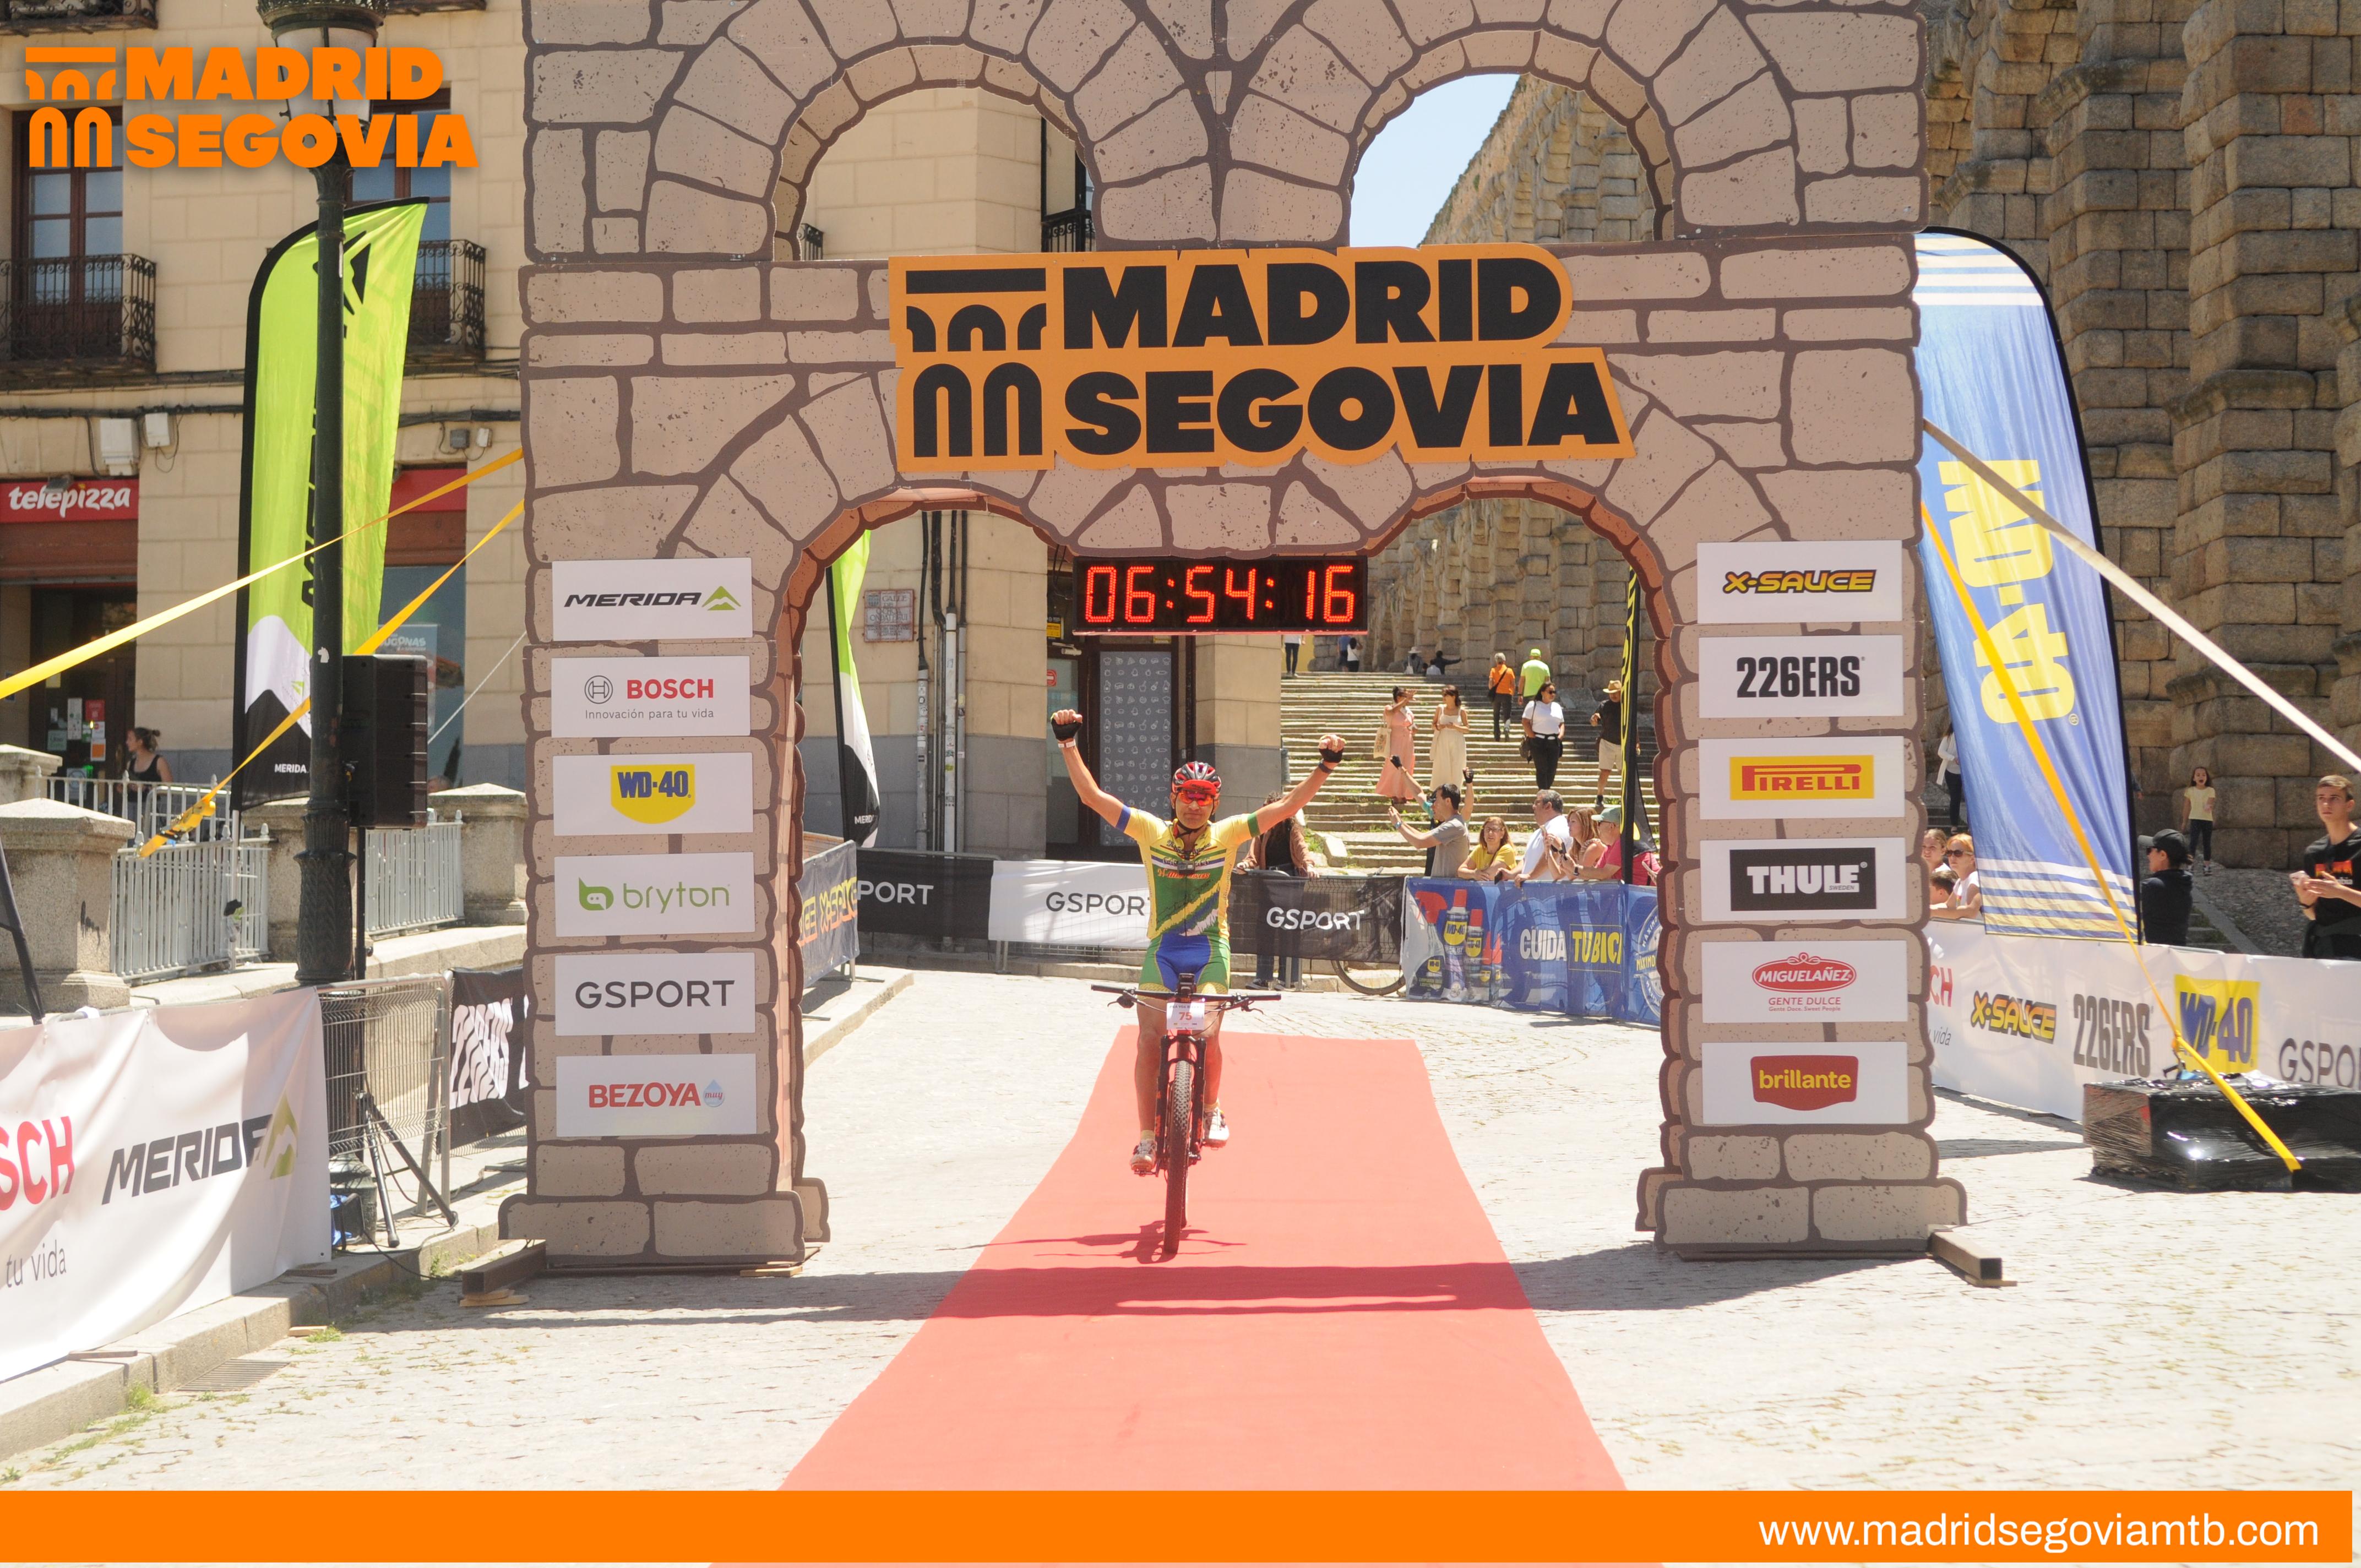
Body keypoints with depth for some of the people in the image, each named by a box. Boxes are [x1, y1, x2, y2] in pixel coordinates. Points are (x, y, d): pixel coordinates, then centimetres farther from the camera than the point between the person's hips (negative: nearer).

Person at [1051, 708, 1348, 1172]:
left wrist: (1326, 767, -17)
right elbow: (1092, 796, -5)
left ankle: (1211, 1109, 17)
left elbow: (1287, 807, -8)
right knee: (1150, 1035, -10)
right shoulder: (1152, 833, -3)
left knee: (1206, 1030, -11)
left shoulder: (1227, 835, -3)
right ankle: (1147, 1136, -3)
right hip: (1162, 950, 0)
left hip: (1210, 950, 0)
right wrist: (1069, 744, -13)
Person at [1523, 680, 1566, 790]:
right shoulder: (1533, 705, 1)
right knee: (1542, 769, -7)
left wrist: (1561, 735, 3)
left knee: (1552, 770, 0)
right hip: (1538, 742, -5)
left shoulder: (1557, 707, 18)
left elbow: (1562, 723, 21)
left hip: (1554, 742, 5)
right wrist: (1532, 737, -11)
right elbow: (1526, 722, -4)